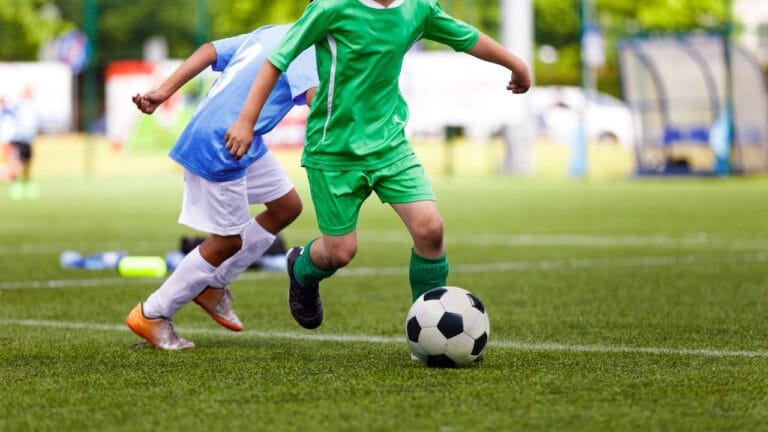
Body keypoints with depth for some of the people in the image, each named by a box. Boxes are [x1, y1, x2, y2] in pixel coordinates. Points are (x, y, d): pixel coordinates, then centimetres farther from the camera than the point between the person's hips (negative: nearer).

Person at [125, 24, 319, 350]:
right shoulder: (303, 47, -13)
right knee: (228, 241, 2)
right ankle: (151, 316, 13)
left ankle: (212, 286, 22)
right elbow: (313, 94, -32)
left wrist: (164, 91, 5)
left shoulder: (270, 33, 15)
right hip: (220, 147, -10)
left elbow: (209, 51, 10)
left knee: (287, 207, 16)